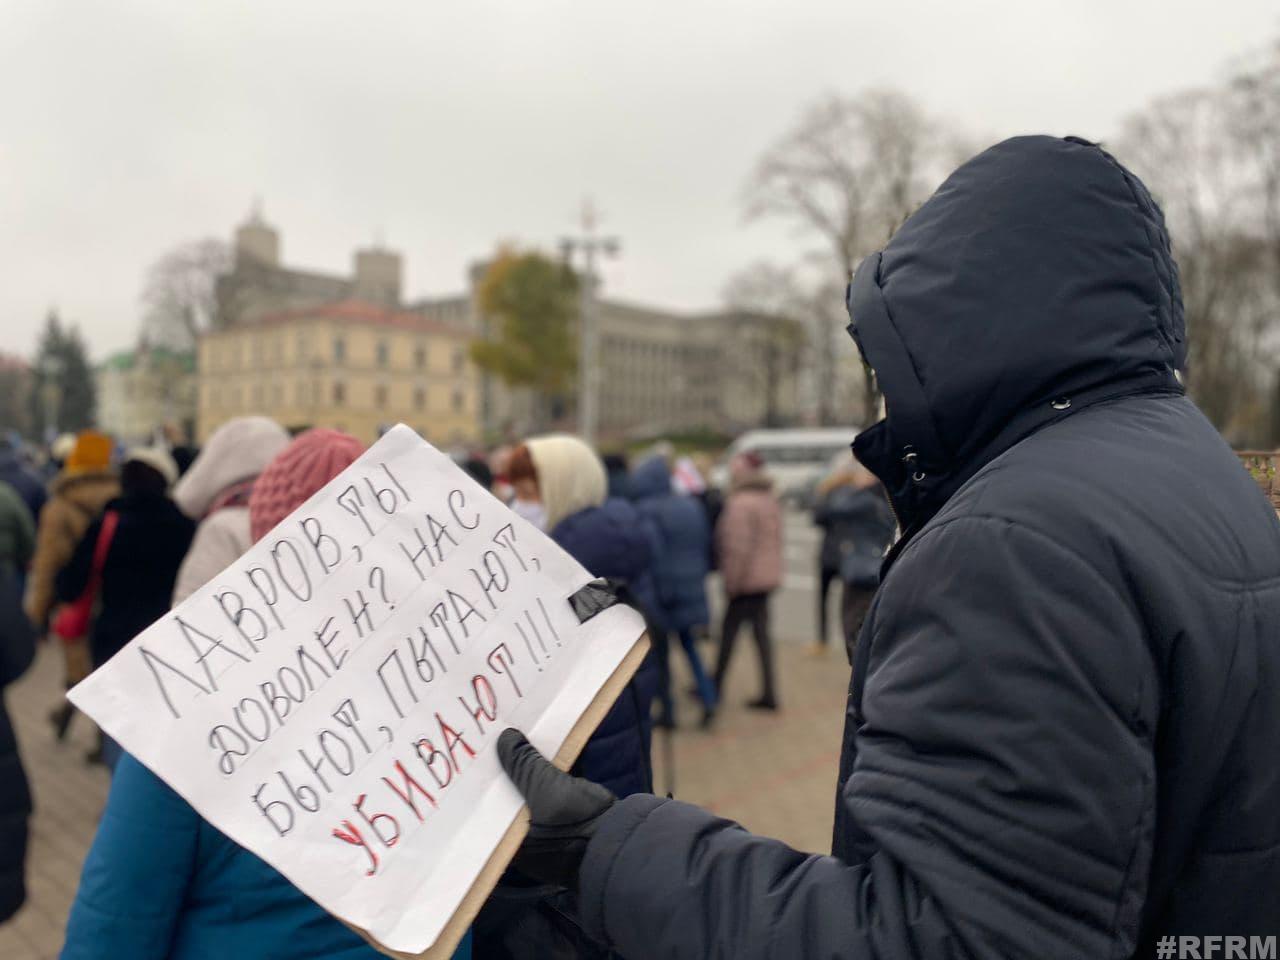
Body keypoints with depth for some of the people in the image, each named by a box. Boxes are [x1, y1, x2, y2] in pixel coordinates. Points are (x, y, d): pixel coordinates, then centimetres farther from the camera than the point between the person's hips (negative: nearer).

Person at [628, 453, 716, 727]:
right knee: (688, 643, 18)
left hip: (660, 589, -5)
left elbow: (650, 553, -19)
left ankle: (668, 710, 14)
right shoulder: (692, 506, 4)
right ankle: (708, 699, 5)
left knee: (659, 652, 8)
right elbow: (706, 546, 9)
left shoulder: (646, 510, -15)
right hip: (691, 588, 6)